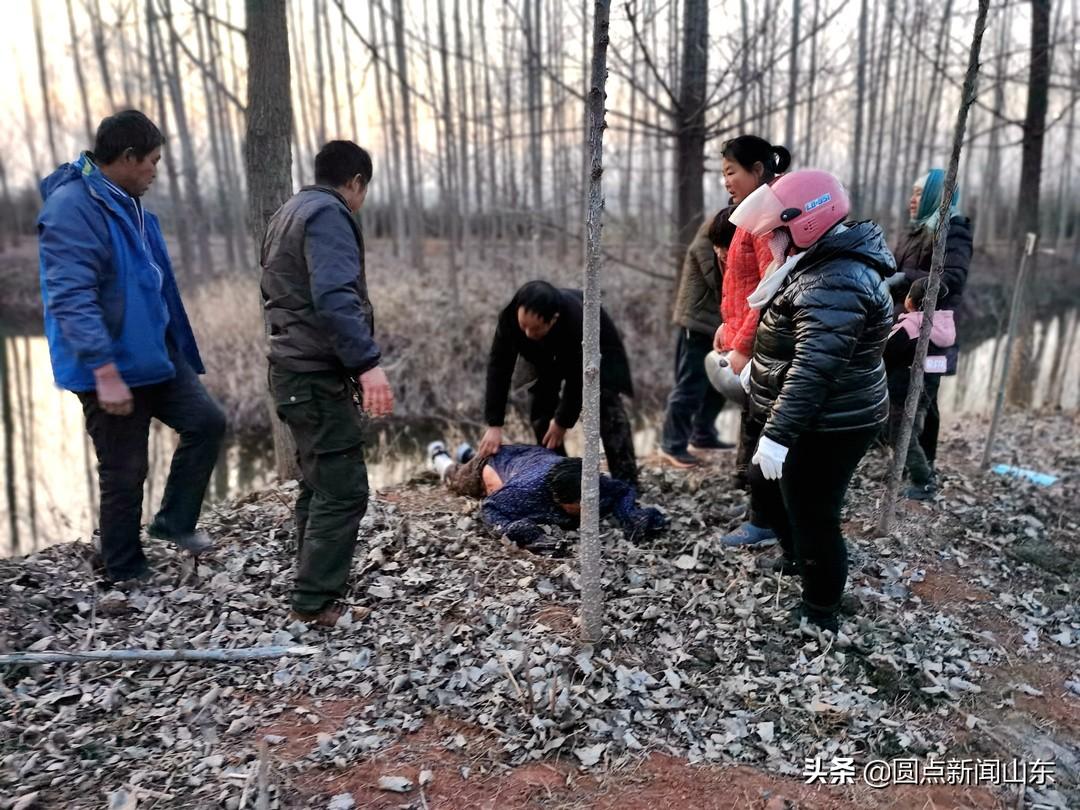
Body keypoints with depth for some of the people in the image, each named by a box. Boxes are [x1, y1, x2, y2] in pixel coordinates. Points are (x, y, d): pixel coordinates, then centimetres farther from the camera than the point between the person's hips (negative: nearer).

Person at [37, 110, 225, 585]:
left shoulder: (127, 204, 12)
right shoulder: (72, 207, -18)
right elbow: (71, 298, -26)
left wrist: (177, 347, 22)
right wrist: (105, 371, -30)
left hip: (155, 353, 9)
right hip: (110, 366, -8)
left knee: (206, 422, 4)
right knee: (124, 471, 3)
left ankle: (174, 521, 21)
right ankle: (125, 572, 21)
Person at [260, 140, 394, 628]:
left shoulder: (290, 212, 20)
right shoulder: (328, 214, -12)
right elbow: (335, 297, -27)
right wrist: (367, 362, -33)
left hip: (294, 370, 10)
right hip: (318, 376, -10)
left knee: (319, 485, 16)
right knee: (344, 490, -7)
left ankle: (315, 589, 25)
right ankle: (315, 603, -2)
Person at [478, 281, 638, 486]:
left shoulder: (577, 321, -46)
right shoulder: (510, 316, -35)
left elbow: (577, 379, -34)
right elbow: (499, 367, -31)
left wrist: (563, 421, -25)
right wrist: (494, 425, -34)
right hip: (549, 353, 4)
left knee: (607, 405, -18)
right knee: (539, 404, -5)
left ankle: (626, 483, -17)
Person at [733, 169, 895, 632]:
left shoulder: (834, 284, -25)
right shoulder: (829, 263, 10)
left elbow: (814, 370, -32)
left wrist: (777, 434, -33)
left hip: (828, 428, -11)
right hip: (815, 421, 11)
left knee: (813, 518, 2)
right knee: (765, 483, 25)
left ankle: (820, 615, 21)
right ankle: (798, 558, 46)